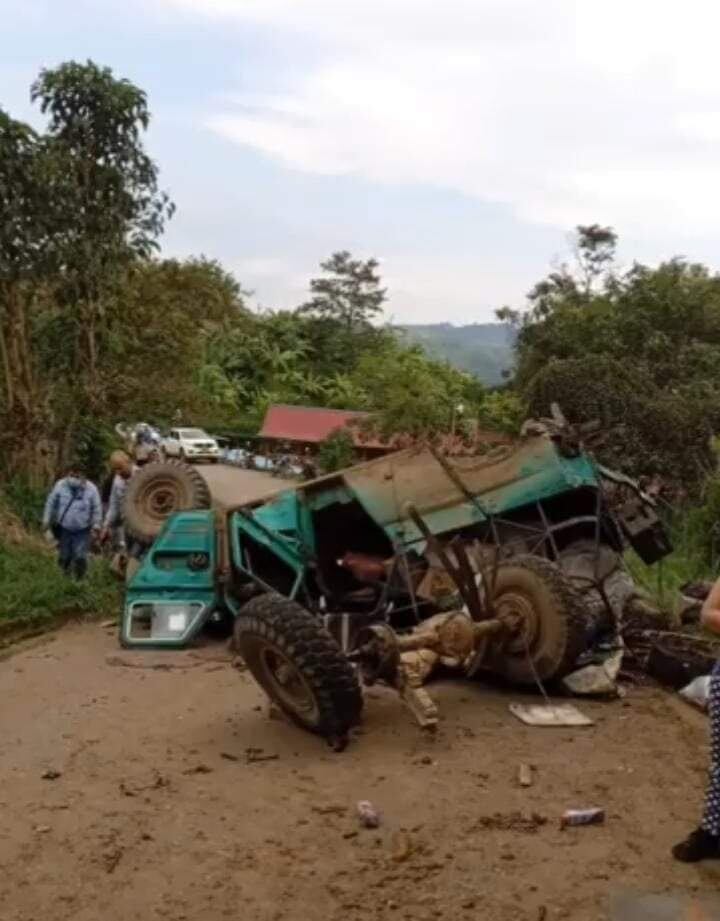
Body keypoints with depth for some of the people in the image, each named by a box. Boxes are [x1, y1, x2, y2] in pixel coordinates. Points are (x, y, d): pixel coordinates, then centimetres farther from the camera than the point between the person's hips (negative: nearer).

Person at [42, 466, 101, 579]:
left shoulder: (91, 489, -9)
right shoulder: (60, 485, -6)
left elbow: (96, 508, 0)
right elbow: (51, 503, 4)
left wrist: (96, 525, -3)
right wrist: (46, 520, 4)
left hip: (82, 530, -2)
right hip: (64, 529, 2)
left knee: (80, 557, -8)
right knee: (64, 556, 9)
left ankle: (79, 578, 14)